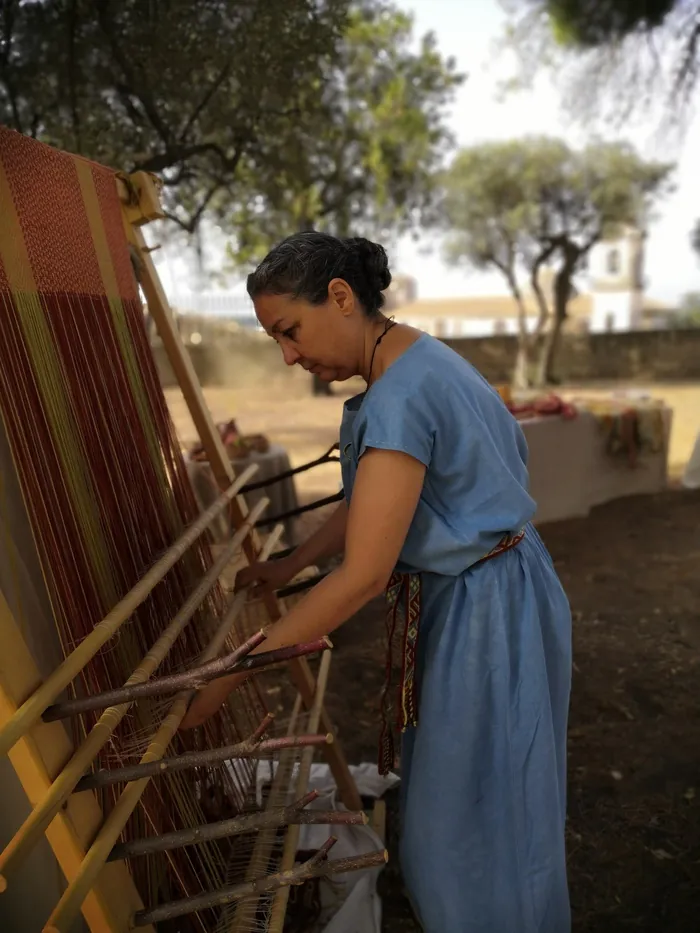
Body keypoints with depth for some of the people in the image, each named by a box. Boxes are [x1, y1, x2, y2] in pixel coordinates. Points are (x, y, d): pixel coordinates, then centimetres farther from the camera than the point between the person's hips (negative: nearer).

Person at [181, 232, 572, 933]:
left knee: (474, 818, 12)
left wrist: (232, 673, -25)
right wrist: (289, 566, 12)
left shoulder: (400, 396, -28)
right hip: (469, 597, 10)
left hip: (484, 612, -9)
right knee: (456, 799, 27)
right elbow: (365, 503, 13)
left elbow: (362, 577, -31)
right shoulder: (413, 363, 4)